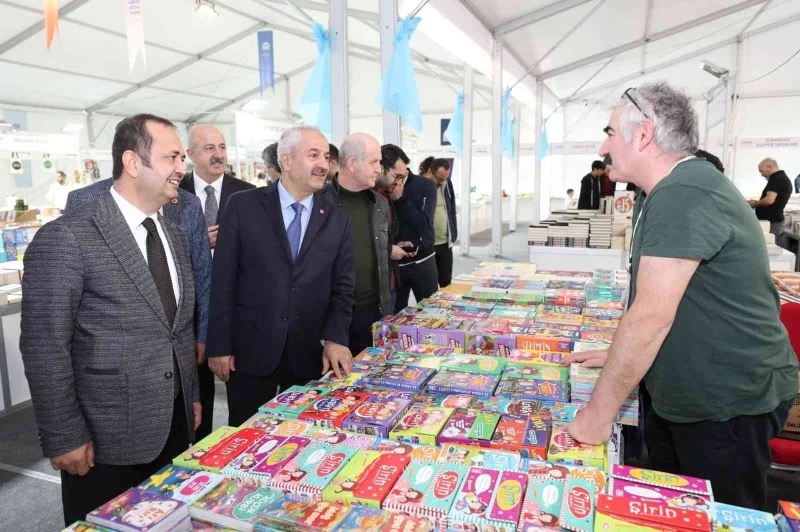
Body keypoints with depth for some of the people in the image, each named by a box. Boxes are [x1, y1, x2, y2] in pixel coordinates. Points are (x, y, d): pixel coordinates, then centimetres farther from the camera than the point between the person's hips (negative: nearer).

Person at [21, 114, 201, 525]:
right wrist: (63, 437, -12)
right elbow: (44, 347, -14)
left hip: (174, 425, 6)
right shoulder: (66, 237, -16)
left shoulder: (174, 236, 7)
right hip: (107, 438, -6)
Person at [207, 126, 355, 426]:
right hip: (251, 351, -2)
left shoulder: (338, 219, 4)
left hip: (311, 355, 2)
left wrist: (335, 338, -11)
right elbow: (223, 280, -3)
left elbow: (342, 286, 3)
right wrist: (219, 346, -5)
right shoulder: (243, 206, -4)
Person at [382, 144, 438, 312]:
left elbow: (424, 224, -15)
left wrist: (400, 198, -20)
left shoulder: (425, 185, -5)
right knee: (395, 314, 8)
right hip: (393, 263, 0)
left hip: (422, 261, 0)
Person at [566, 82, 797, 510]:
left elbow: (652, 316, -29)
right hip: (677, 394, 9)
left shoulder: (683, 194, -26)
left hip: (727, 404, -9)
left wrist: (598, 413, -22)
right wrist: (620, 357, 17)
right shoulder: (676, 190, 8)